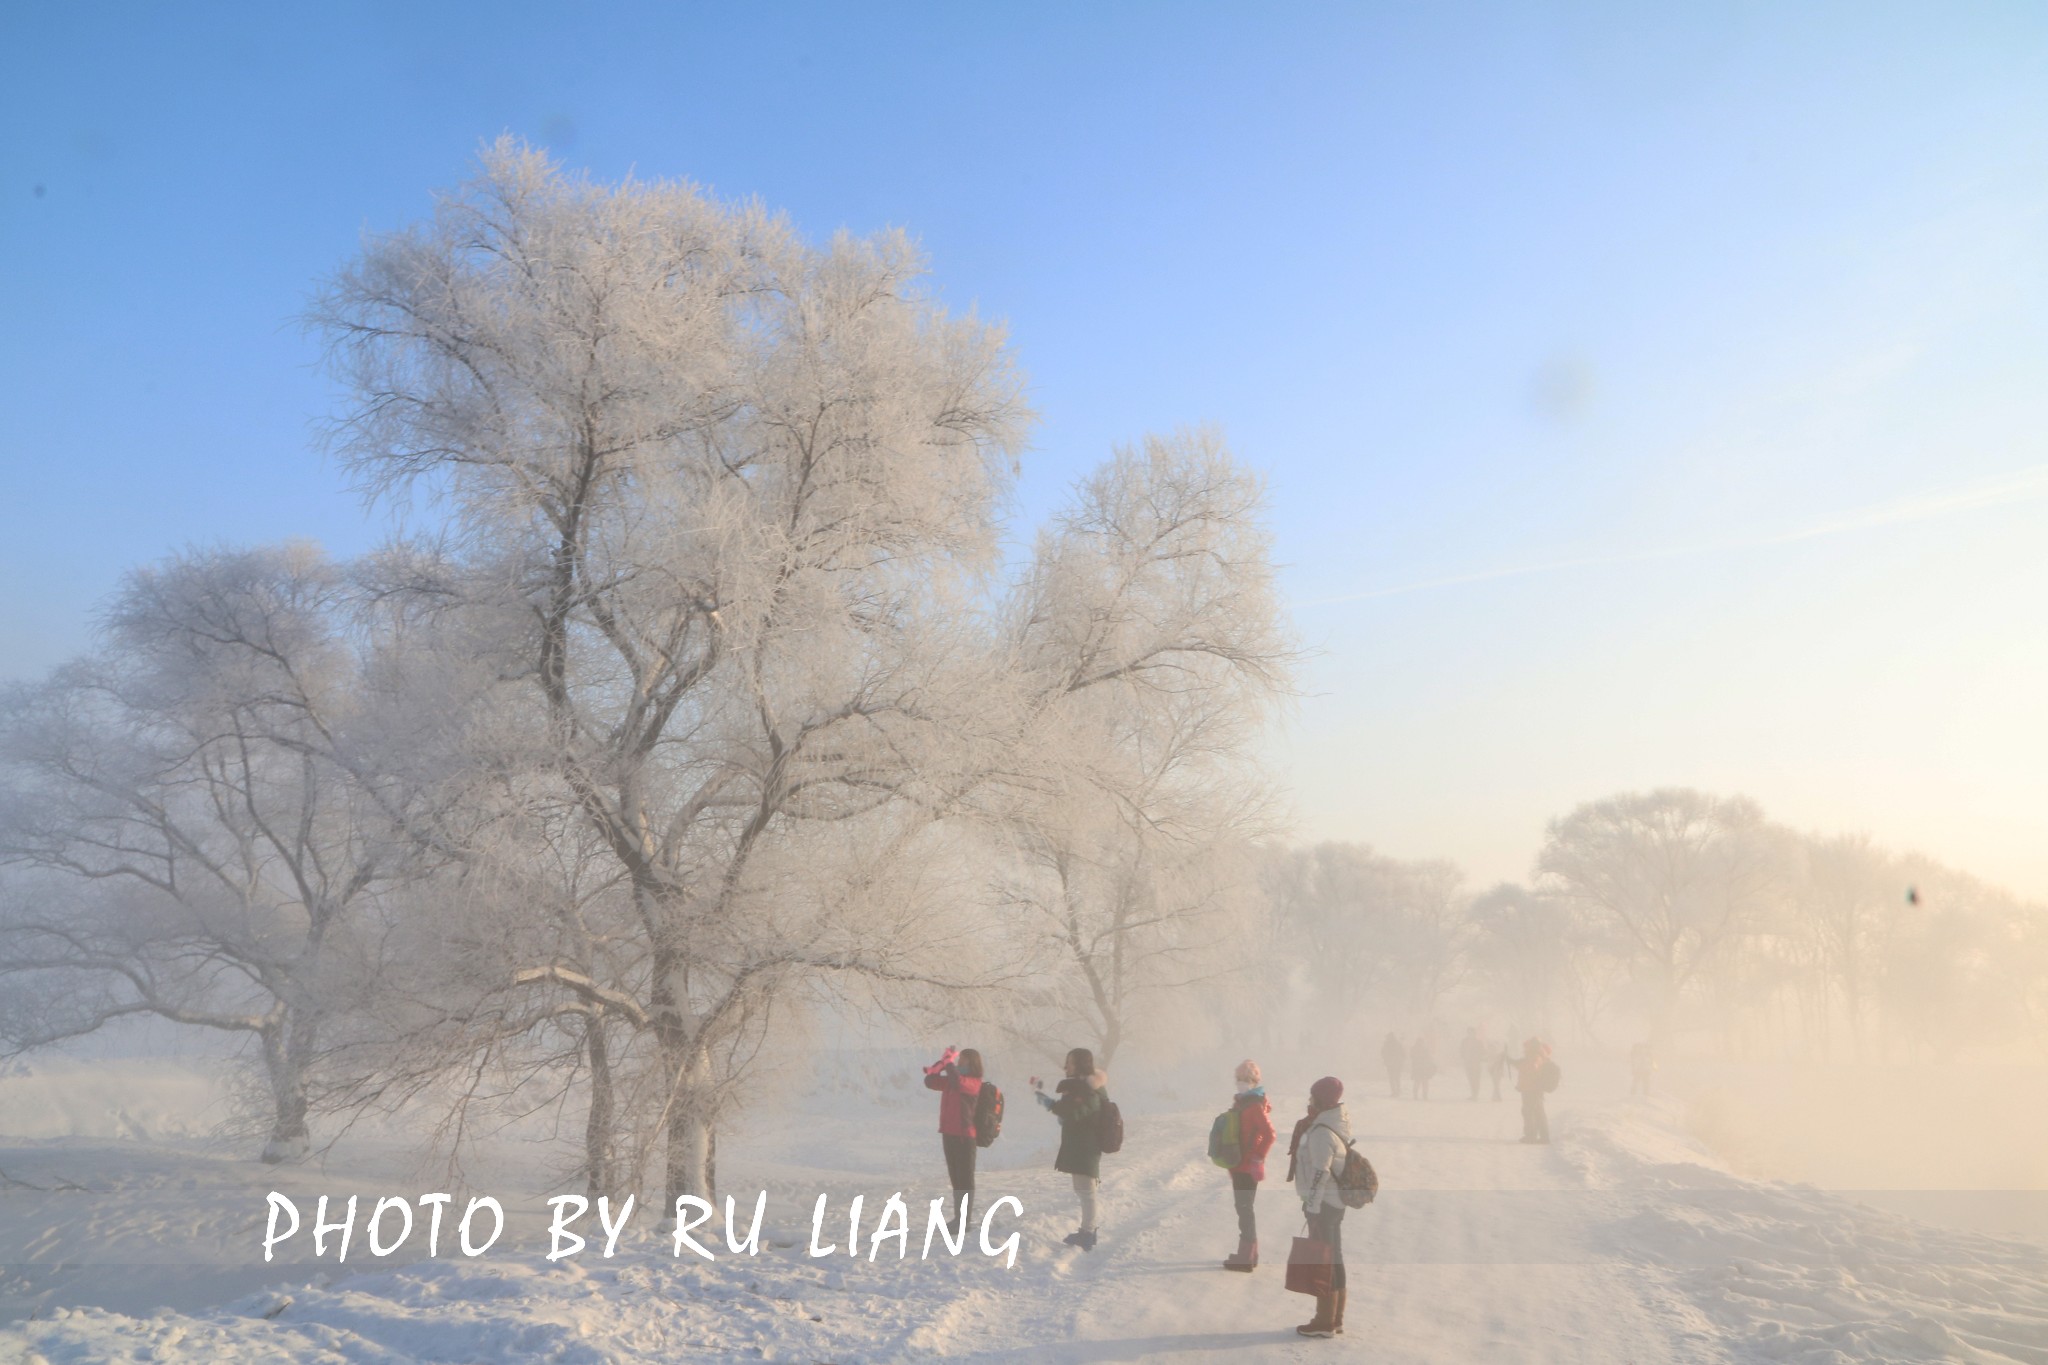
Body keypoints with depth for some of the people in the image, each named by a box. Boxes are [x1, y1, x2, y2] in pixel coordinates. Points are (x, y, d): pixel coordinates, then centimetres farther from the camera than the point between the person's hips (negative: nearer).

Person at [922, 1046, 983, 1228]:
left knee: (965, 1178, -3)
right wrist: (941, 1063, -4)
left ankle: (965, 1221, 0)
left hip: (964, 1136, -8)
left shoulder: (974, 1082, -11)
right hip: (949, 1134, 8)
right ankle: (959, 1218, 22)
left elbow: (958, 1082, -31)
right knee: (956, 1178, 14)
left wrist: (948, 1062, -20)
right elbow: (930, 1081, 12)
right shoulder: (952, 1079, 12)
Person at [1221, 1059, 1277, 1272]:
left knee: (1244, 1209, -5)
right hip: (1239, 1165, 10)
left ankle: (1246, 1258, 0)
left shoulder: (1255, 1105, -17)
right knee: (1244, 1208, 16)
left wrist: (1257, 1158, -19)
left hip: (1247, 1166, -10)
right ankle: (1249, 1254, 25)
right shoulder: (1242, 1102, 12)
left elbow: (1269, 1134, -25)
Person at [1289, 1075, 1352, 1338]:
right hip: (1336, 1202, 10)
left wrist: (1312, 1208, -20)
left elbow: (1320, 1174, -23)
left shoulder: (1321, 1132, -20)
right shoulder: (1337, 1126, 10)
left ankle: (1325, 1321, 4)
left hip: (1322, 1204, -10)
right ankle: (1336, 1319, 23)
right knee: (1334, 1259, 15)